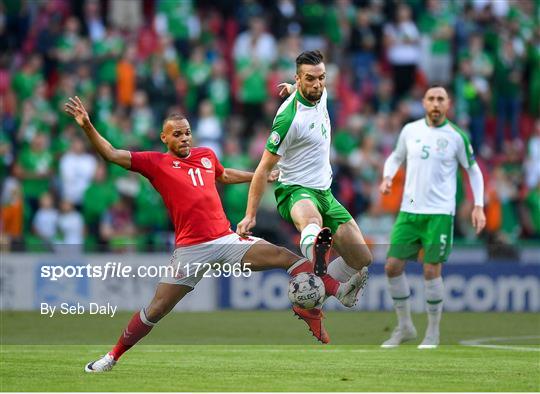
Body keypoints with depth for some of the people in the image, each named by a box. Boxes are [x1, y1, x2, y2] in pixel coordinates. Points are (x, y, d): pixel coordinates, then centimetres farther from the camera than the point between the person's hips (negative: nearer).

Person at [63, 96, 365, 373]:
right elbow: (112, 154, -7)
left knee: (284, 256, -10)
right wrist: (88, 126, -20)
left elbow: (224, 175, 36)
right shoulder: (156, 163, 0)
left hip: (227, 239, 4)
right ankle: (113, 357, 10)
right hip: (191, 249, -4)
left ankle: (341, 292, -9)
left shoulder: (206, 155, 13)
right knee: (157, 308, -5)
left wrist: (261, 176, 40)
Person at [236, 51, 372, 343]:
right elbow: (264, 167, -15)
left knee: (361, 261, 3)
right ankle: (315, 253, -81)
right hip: (296, 190, -8)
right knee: (311, 220, -45)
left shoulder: (320, 95, 1)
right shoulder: (289, 117, -20)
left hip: (324, 192, 8)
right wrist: (250, 215, -14)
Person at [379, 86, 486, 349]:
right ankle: (404, 327, 14)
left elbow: (473, 170, 6)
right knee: (393, 265, -2)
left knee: (432, 270, -8)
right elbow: (396, 157, 21)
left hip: (439, 213, -4)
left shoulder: (456, 136, -3)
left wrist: (478, 206, -2)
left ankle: (433, 332, 7)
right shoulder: (410, 130, 6)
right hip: (409, 210, 4)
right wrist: (387, 177, 0)